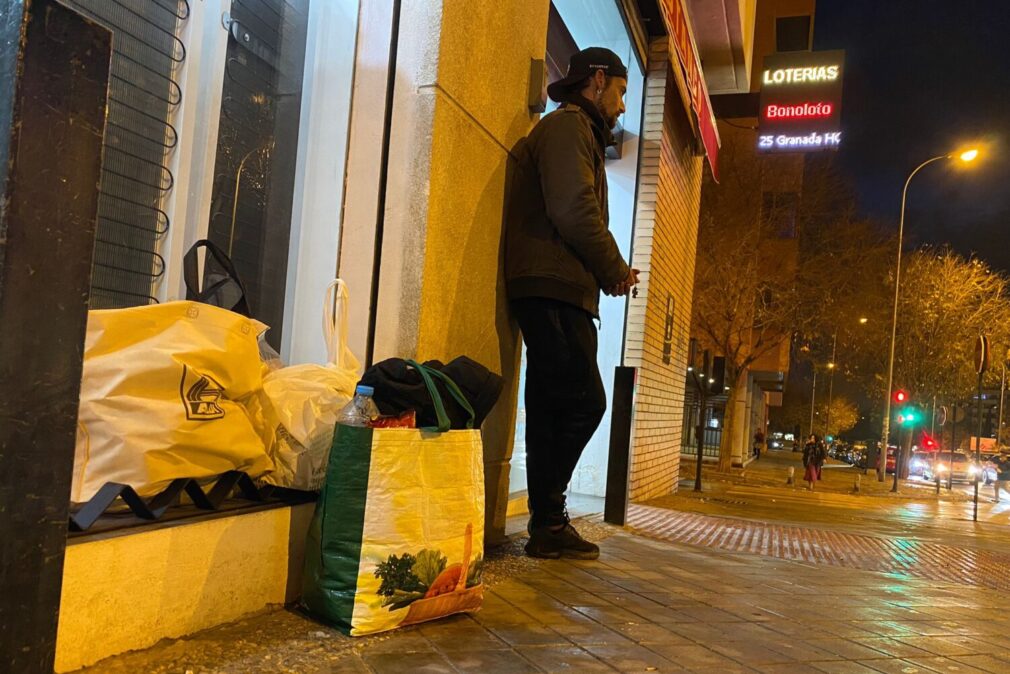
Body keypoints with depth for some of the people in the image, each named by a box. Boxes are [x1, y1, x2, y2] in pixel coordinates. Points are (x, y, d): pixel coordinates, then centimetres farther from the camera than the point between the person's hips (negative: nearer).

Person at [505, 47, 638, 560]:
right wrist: (616, 270, -5)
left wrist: (608, 271, 12)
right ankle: (547, 523, -6)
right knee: (584, 402, -11)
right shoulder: (569, 126, -2)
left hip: (555, 292, 10)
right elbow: (575, 210, -16)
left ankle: (548, 525, 12)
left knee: (554, 410, 8)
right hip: (554, 289, -10)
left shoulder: (574, 132, 30)